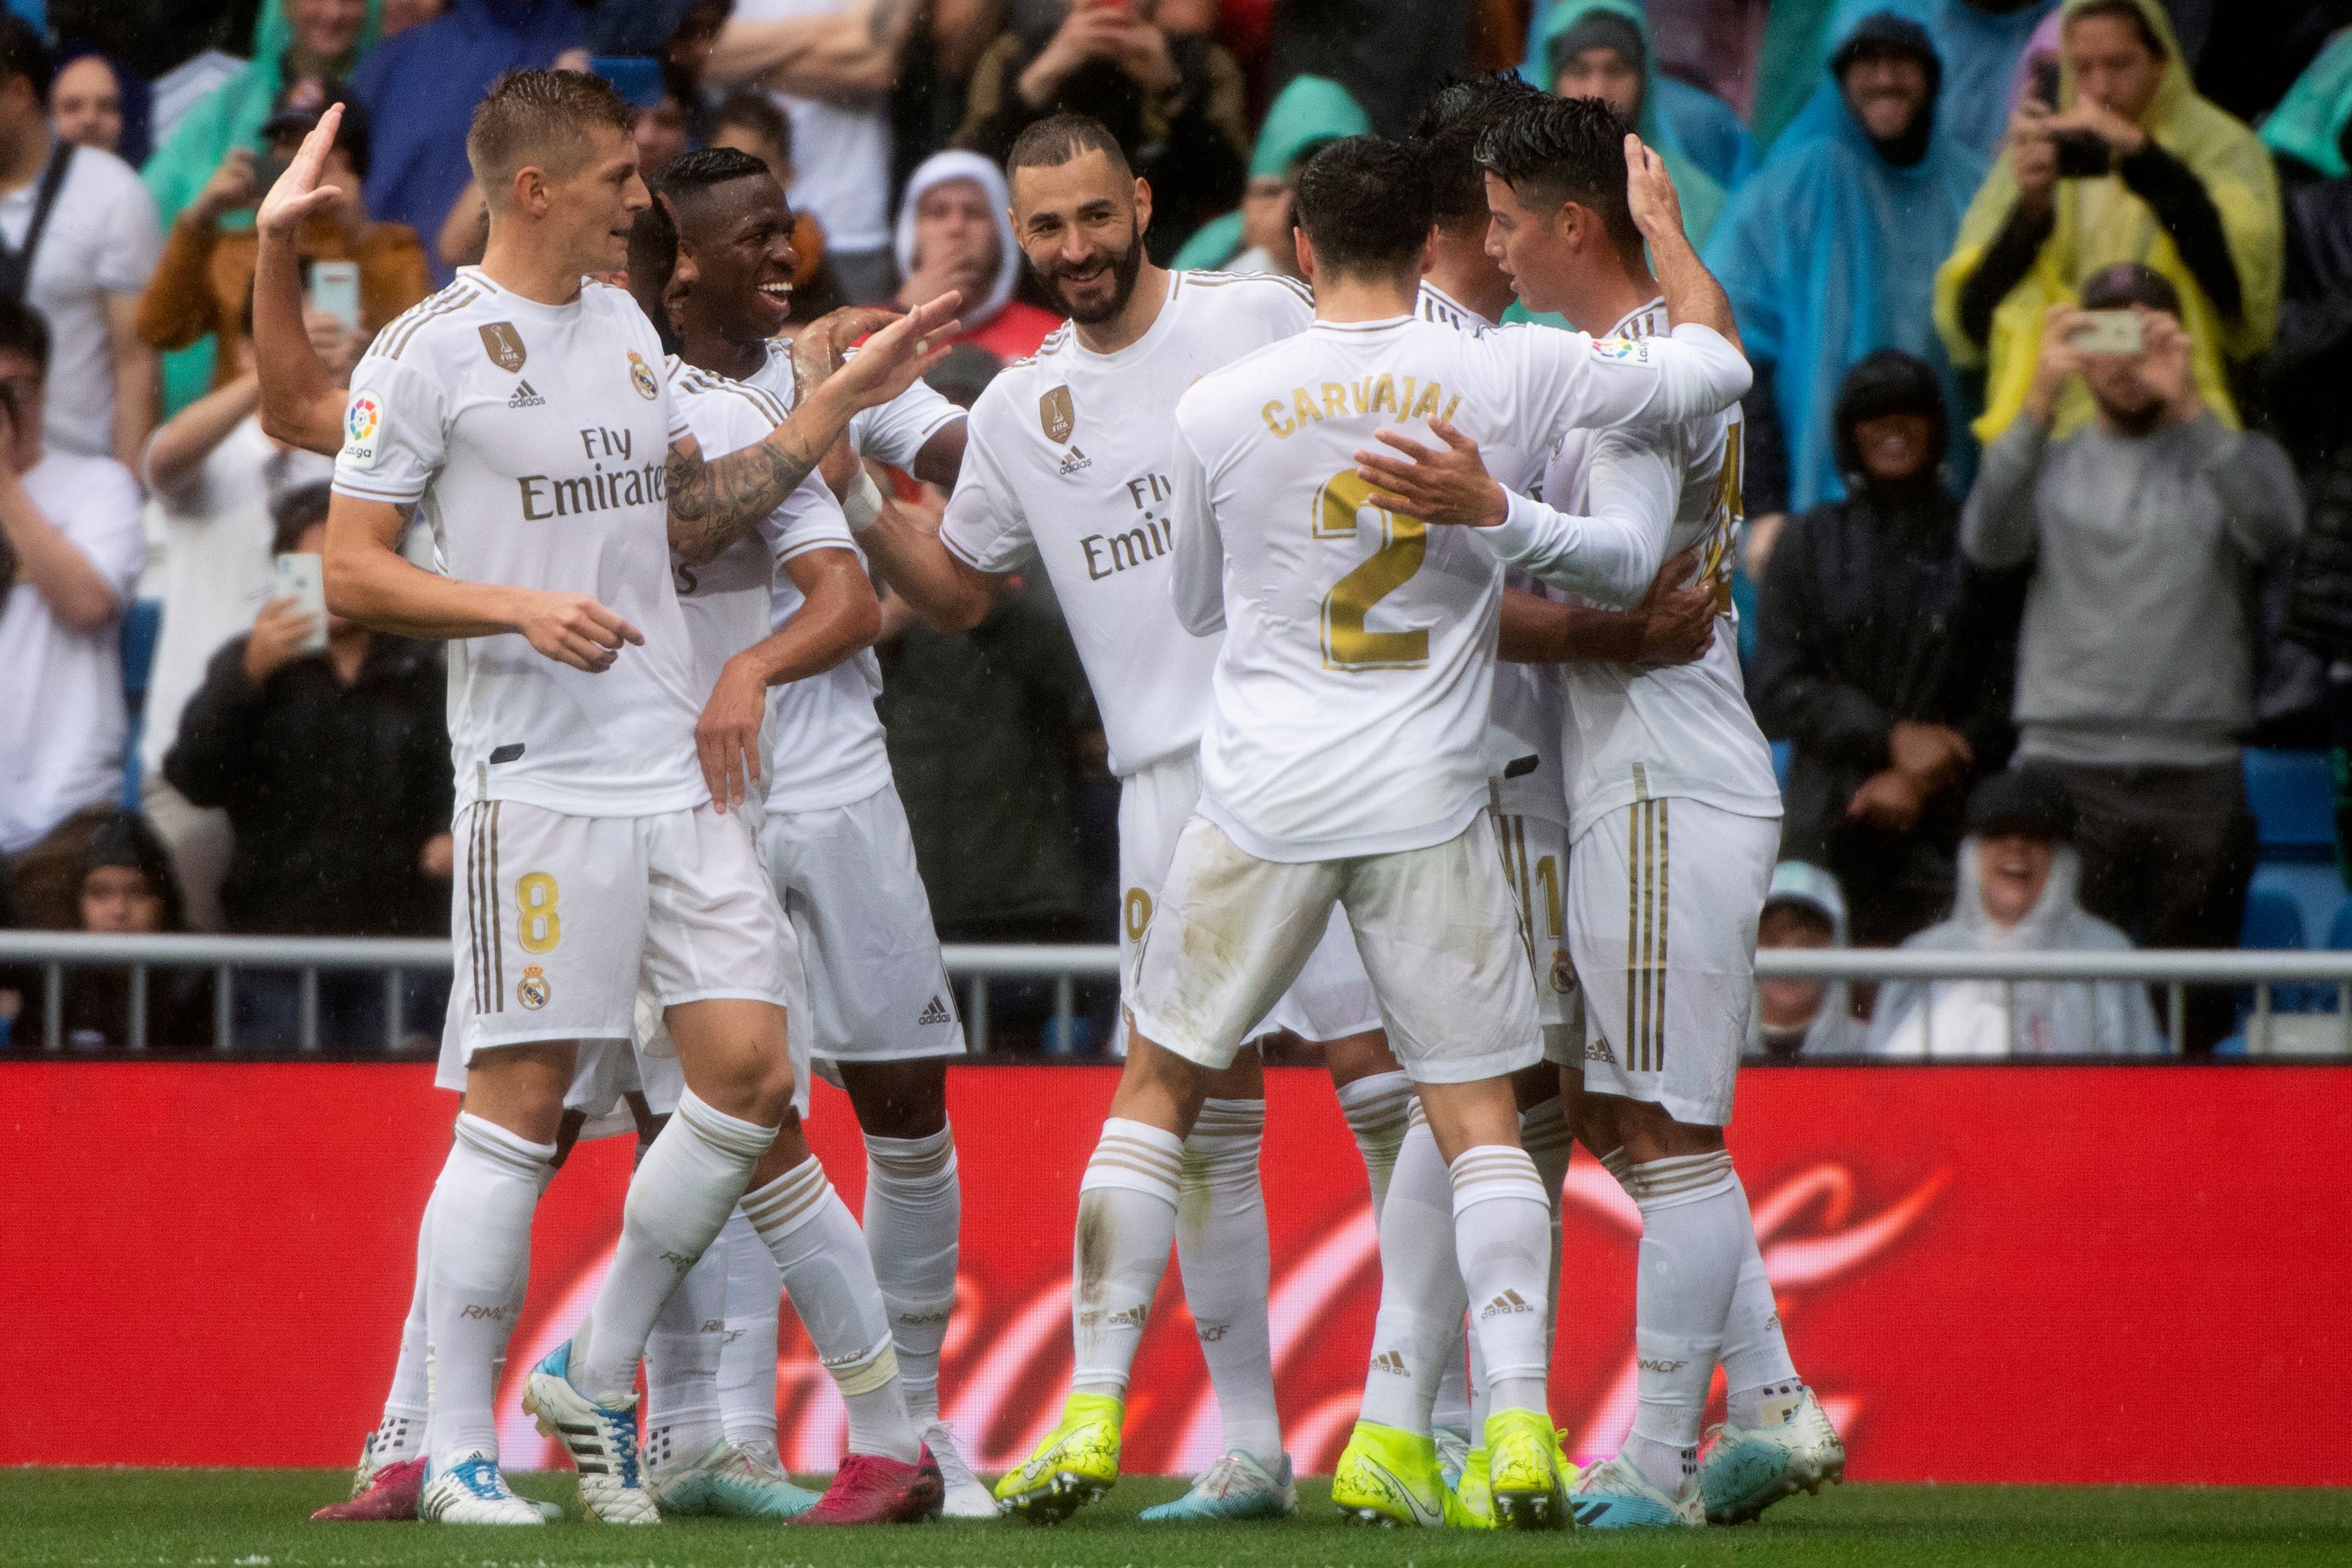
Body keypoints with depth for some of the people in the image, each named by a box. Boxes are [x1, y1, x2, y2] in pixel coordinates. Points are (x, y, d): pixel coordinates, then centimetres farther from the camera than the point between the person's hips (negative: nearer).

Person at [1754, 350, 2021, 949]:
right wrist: (1891, 738, -7)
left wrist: (1923, 780, -7)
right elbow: (1777, 689, 7)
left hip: (1944, 828, -1)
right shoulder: (1808, 544, 16)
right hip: (1829, 829, 1)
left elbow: (2007, 693, 5)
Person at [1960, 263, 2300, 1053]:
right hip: (2065, 769, 0)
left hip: (2197, 776, 0)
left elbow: (2273, 530, -9)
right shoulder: (2048, 464, 15)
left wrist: (2191, 408, -17)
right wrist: (2039, 404, -16)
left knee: (2194, 1018, 0)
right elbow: (1988, 541, -6)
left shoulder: (2228, 457, 13)